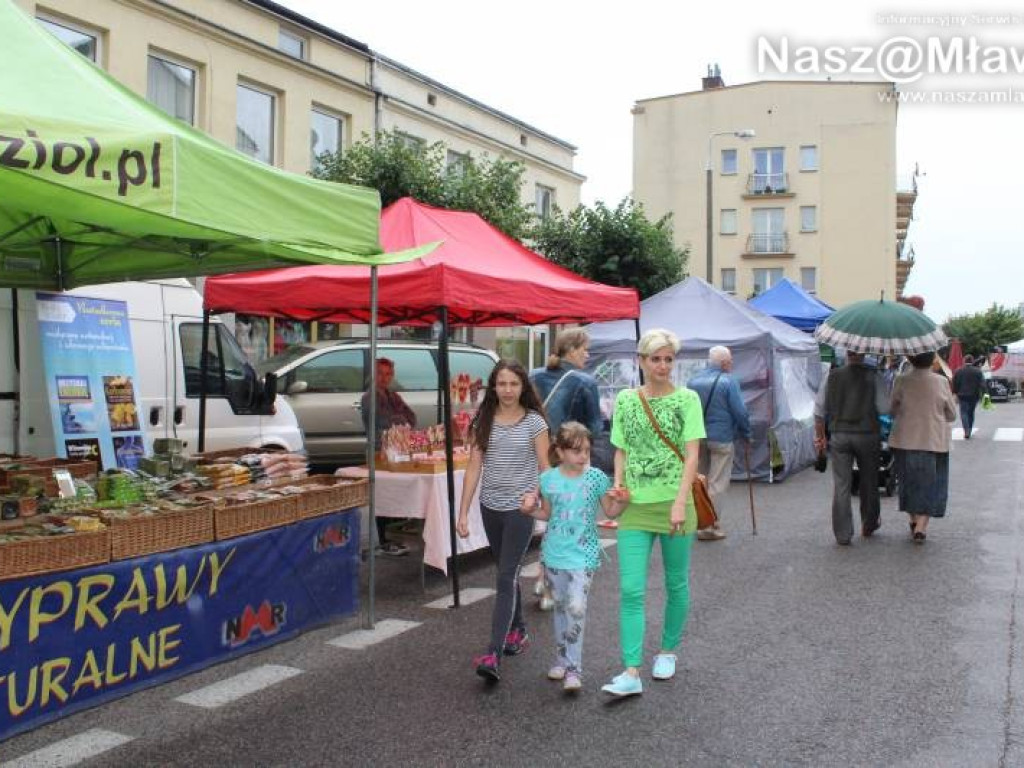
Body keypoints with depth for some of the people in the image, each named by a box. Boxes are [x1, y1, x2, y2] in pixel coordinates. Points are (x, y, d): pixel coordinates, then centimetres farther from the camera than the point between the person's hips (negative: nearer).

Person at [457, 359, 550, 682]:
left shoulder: (535, 422, -5)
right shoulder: (483, 422, 3)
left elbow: (545, 469, -3)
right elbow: (474, 468, 3)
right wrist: (463, 512, 0)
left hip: (521, 509, -4)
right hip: (490, 507, 4)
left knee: (506, 577, -10)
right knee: (508, 574, 17)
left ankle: (493, 654, -13)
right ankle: (517, 631, 35)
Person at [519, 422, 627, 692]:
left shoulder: (596, 477, -7)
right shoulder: (549, 479, -2)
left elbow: (610, 511, 1)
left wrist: (620, 501, -19)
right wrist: (531, 509, -7)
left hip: (582, 555, -3)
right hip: (554, 553, 3)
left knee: (576, 608, -13)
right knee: (560, 606, 15)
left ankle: (574, 668, -4)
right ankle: (561, 659, 30)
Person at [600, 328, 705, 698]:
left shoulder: (686, 399, -2)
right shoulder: (625, 400, 7)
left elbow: (692, 455, -8)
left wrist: (680, 503, -17)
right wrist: (617, 487, -3)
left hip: (675, 505, -2)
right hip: (635, 507, 2)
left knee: (676, 584, 13)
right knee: (631, 590, -6)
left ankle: (667, 651, 33)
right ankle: (631, 673, -4)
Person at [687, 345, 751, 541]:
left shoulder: (692, 381, 6)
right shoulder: (728, 382, -12)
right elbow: (740, 412, -12)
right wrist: (746, 433, 2)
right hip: (721, 438, -6)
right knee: (717, 484, 1)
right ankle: (709, 526, 1)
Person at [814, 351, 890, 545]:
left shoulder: (833, 376, -1)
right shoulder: (873, 376, -7)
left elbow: (819, 408, 2)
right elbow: (885, 407, -11)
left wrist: (820, 435, 10)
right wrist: (870, 411, 11)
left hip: (839, 435, 1)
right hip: (866, 435, -1)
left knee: (841, 485, 3)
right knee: (869, 481, 17)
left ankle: (842, 534, 3)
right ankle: (869, 525, 31)